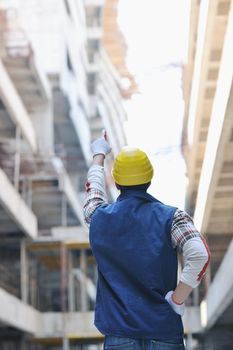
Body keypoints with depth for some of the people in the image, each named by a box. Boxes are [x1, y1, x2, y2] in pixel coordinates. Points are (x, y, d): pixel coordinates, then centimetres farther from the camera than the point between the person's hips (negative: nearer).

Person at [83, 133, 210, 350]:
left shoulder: (99, 218, 3)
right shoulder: (171, 217, -5)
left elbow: (93, 187, 26)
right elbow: (199, 255, -20)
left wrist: (99, 155, 44)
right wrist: (177, 300, -9)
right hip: (165, 332, -1)